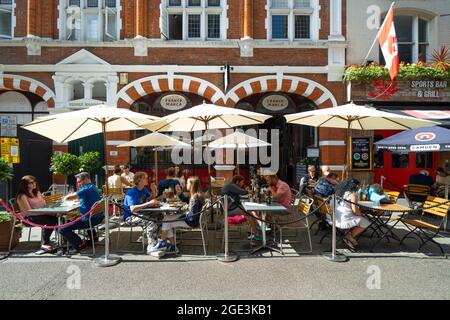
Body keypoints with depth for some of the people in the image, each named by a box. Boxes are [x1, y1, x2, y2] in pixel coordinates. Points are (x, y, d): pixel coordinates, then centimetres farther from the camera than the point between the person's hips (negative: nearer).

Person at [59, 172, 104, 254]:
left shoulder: (87, 189, -18)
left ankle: (80, 244, -4)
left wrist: (65, 198, 0)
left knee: (62, 229, -11)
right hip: (97, 216, 11)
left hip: (91, 219, -11)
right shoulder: (92, 187, 14)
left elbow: (67, 198, -22)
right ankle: (93, 236, 39)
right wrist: (75, 198, 10)